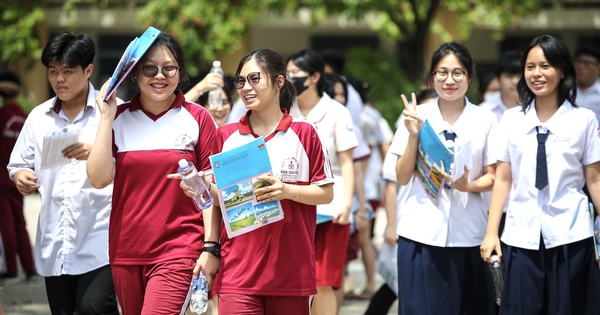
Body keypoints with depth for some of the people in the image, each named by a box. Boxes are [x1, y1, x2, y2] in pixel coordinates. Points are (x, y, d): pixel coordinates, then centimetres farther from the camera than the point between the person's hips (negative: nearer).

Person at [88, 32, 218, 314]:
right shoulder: (119, 119, 6)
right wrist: (107, 117, -6)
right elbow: (100, 178, -5)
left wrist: (210, 248, -5)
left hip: (178, 251, -4)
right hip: (126, 250, 4)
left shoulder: (197, 118, -1)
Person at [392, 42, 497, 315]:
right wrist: (413, 136, -11)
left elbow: (492, 178, 6)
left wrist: (468, 186, -14)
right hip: (422, 231, 0)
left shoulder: (484, 120, 4)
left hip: (467, 232, 0)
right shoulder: (416, 116, 4)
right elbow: (403, 177, 3)